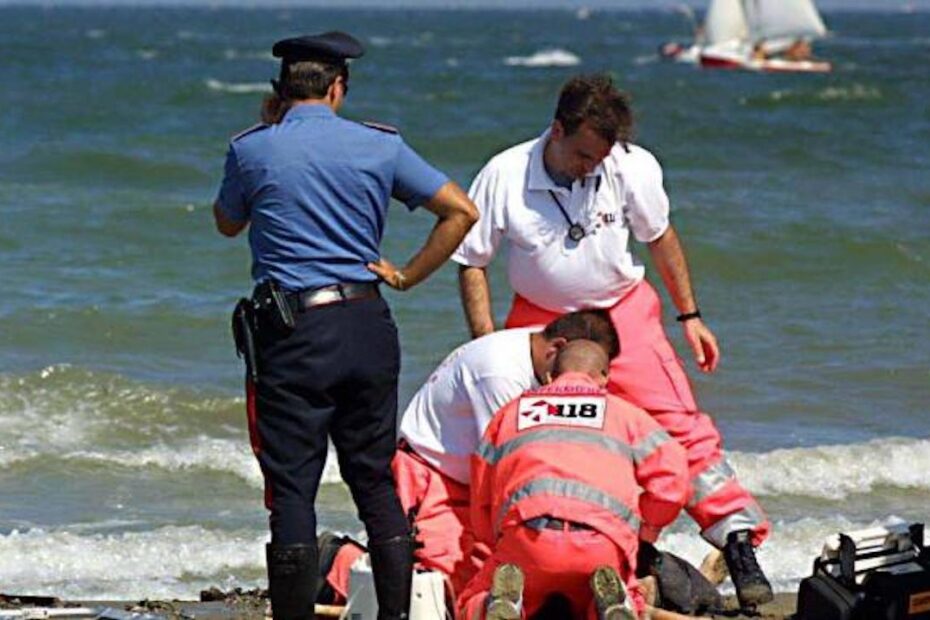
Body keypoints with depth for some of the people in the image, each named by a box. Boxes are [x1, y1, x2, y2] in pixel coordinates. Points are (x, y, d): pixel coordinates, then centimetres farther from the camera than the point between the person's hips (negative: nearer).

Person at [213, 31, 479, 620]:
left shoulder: (252, 150, -2)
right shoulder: (381, 146, 4)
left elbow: (227, 224, 18)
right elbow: (462, 211, 4)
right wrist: (407, 276, 9)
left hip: (291, 334, -3)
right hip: (367, 327, 3)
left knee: (292, 487, 0)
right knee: (377, 482, 12)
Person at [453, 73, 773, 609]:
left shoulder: (630, 167, -13)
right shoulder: (504, 177, -16)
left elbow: (660, 236, 3)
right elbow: (472, 262, -5)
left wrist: (690, 316, 5)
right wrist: (486, 346, -11)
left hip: (624, 313, 0)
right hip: (540, 321, 0)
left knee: (682, 426, -12)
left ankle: (739, 544, -9)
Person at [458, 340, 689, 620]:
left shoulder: (508, 413, 30)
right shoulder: (627, 413, 25)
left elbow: (481, 506, 28)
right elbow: (671, 484, 13)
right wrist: (640, 522, 30)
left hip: (526, 534, 0)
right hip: (603, 541, 0)